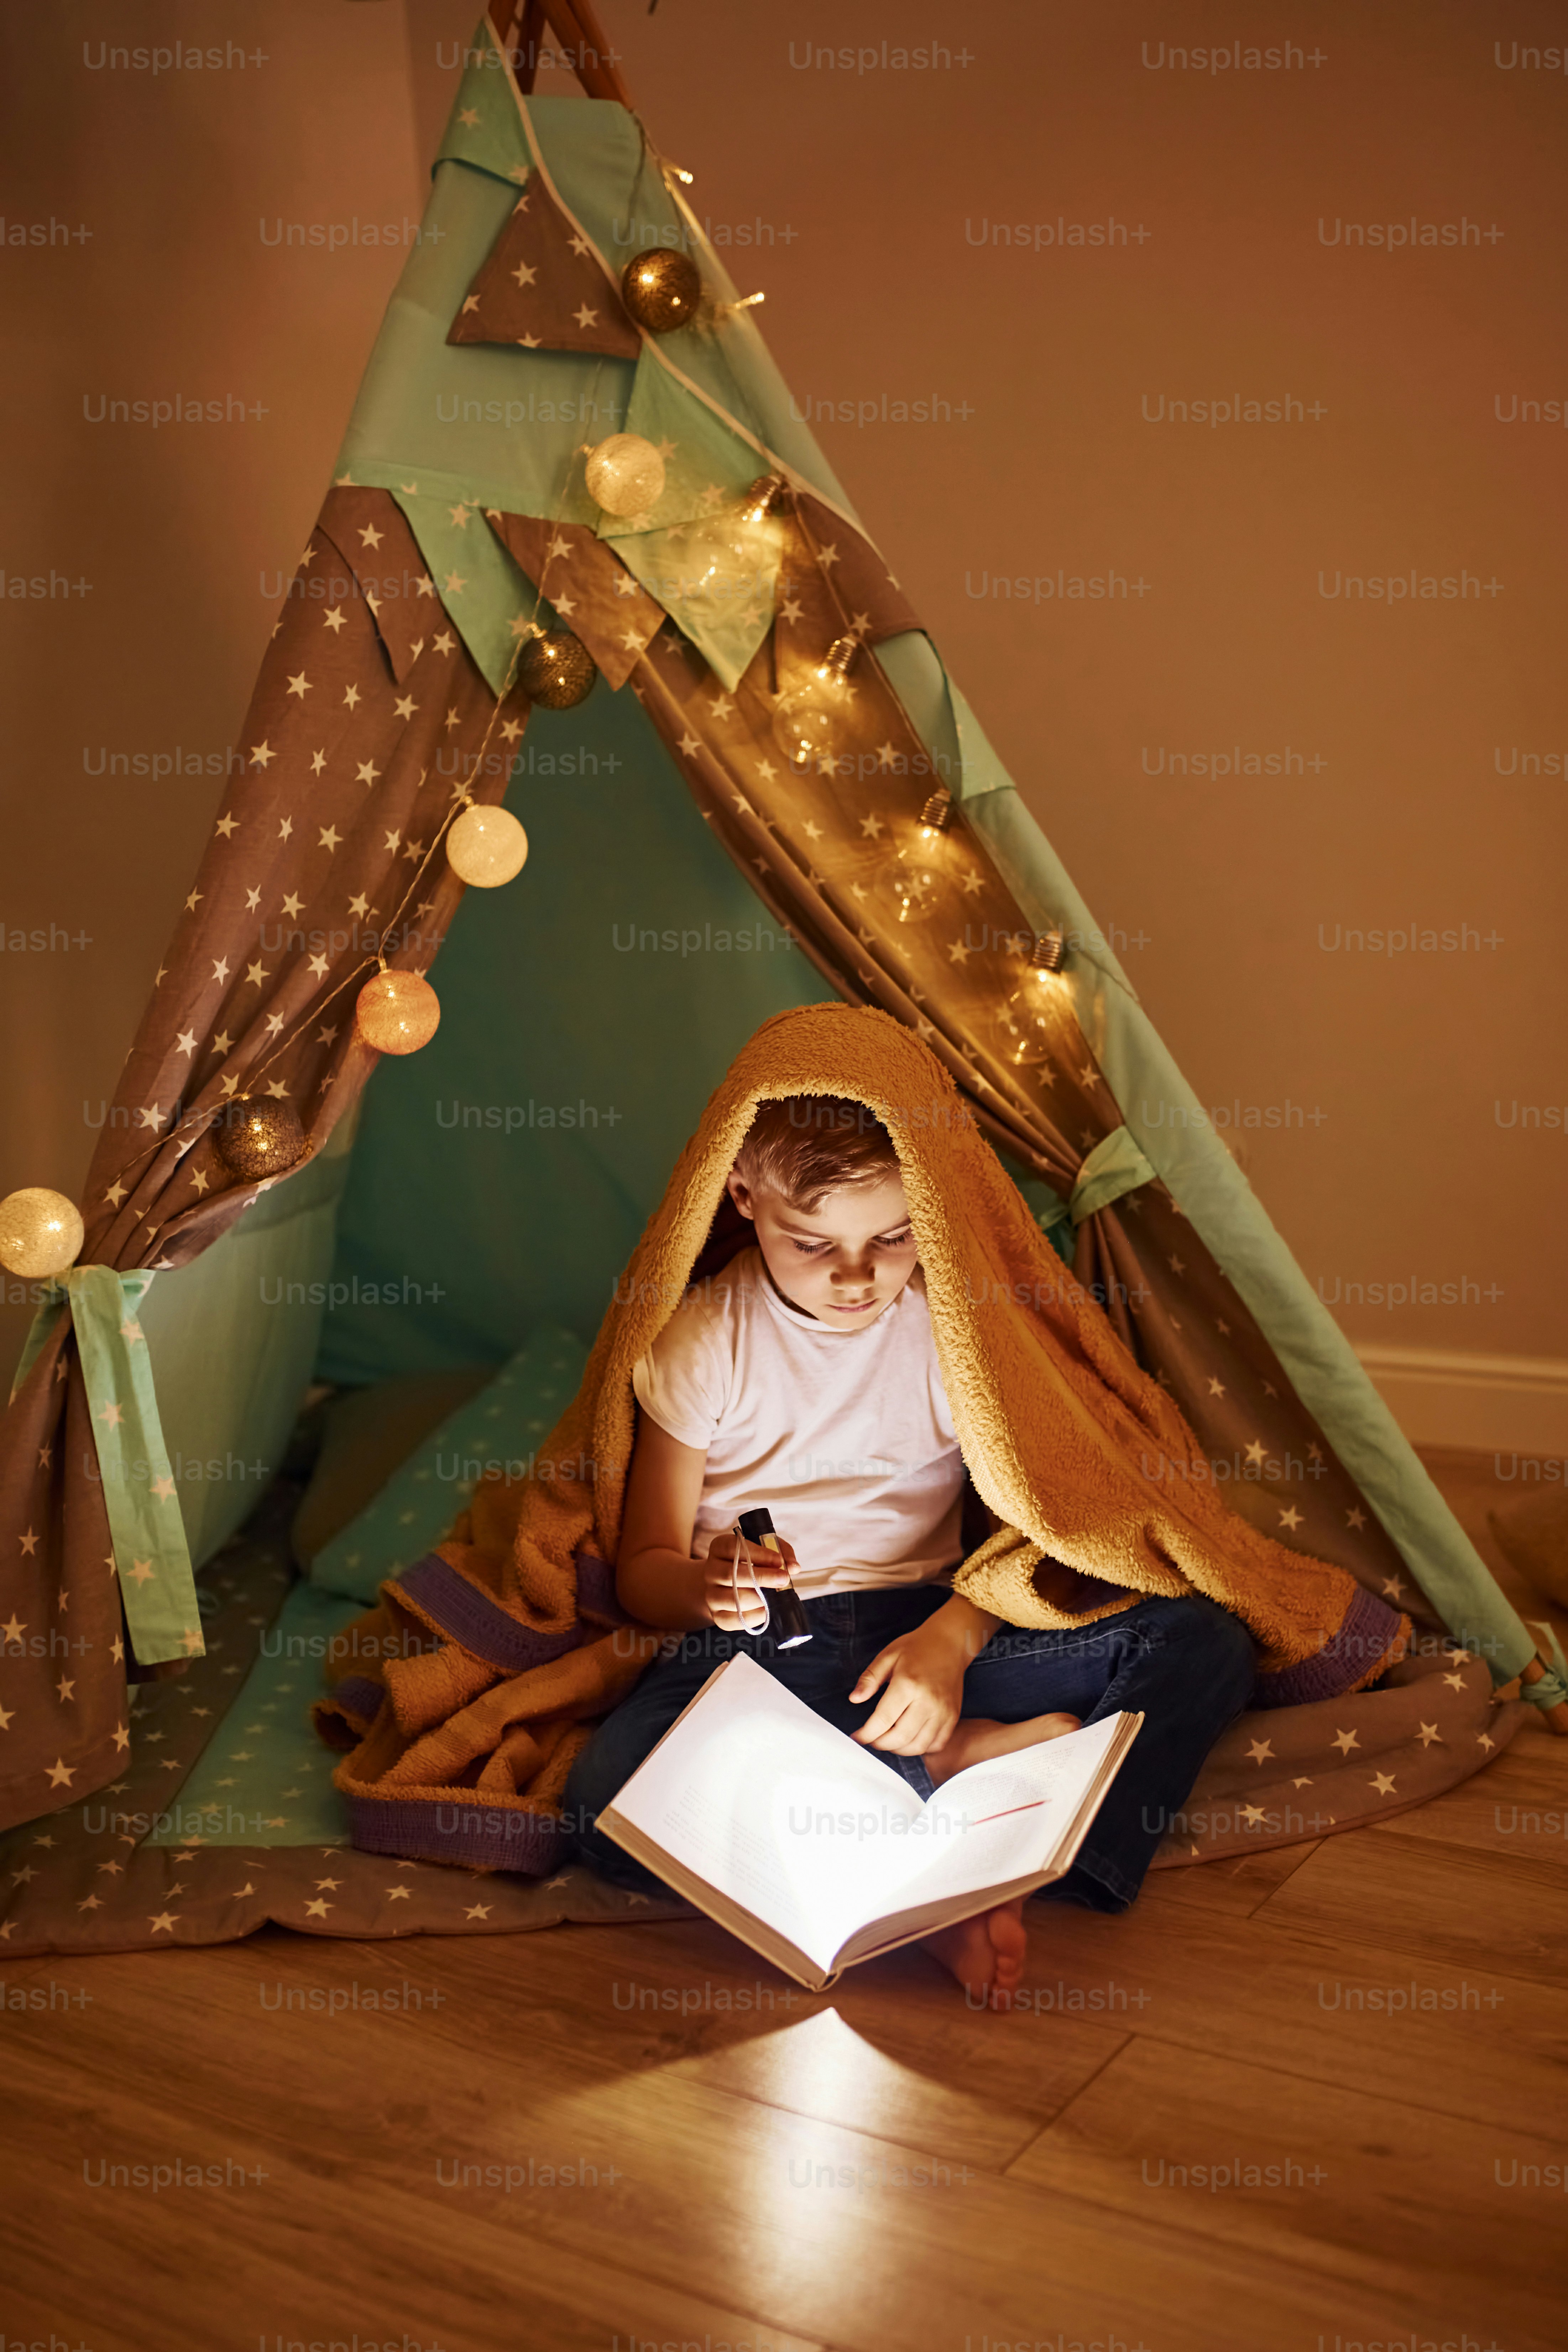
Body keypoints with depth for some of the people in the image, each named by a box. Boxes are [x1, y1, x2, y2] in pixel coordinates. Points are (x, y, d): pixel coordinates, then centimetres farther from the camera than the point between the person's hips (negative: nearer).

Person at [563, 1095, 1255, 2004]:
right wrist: (706, 1587, -26)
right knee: (612, 1797, -35)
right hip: (758, 1650, -2)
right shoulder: (702, 1340, -4)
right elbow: (643, 1568, -1)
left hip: (933, 1630, 2)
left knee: (1208, 1642, -17)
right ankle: (968, 1757, -28)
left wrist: (951, 1637, -20)